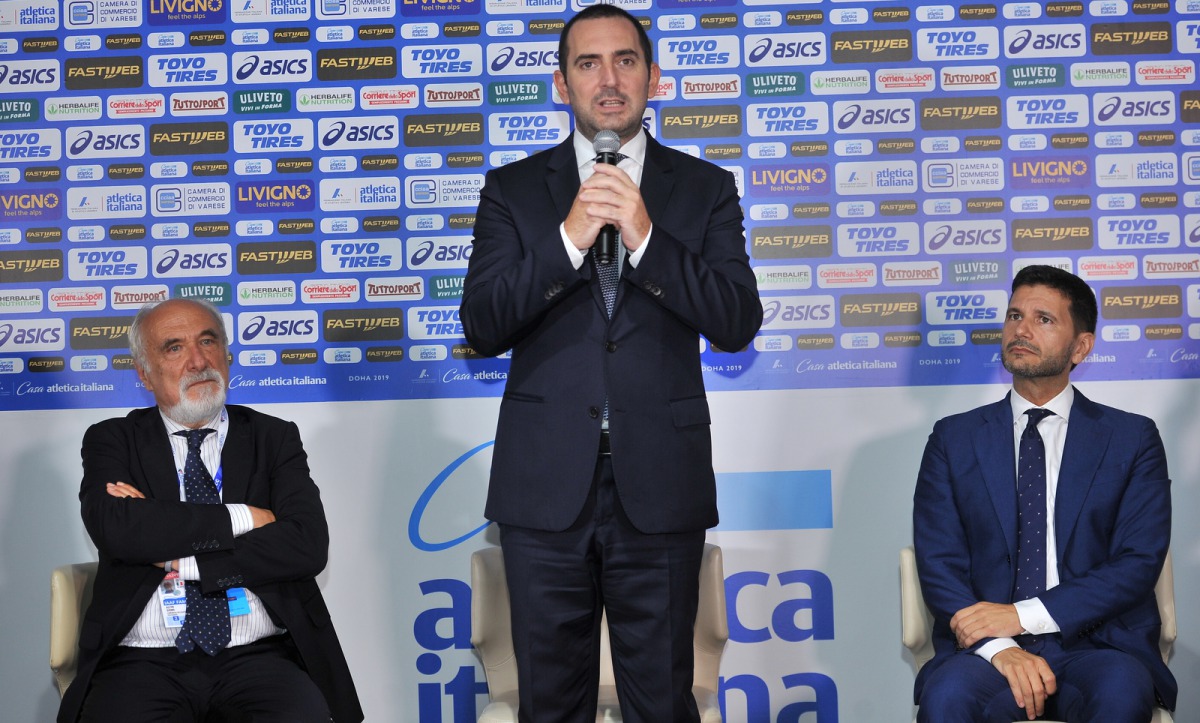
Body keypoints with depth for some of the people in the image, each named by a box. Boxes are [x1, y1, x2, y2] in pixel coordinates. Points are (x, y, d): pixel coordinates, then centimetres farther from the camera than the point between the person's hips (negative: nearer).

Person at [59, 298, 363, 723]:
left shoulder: (274, 438, 12)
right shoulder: (111, 442, 11)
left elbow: (308, 546, -4)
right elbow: (116, 531, -10)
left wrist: (178, 558, -7)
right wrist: (241, 518, -6)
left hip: (258, 657, 1)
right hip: (143, 662, 0)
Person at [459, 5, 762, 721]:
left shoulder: (705, 189, 6)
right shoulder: (512, 190, 7)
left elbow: (738, 324, -5)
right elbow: (483, 327, -3)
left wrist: (645, 238, -16)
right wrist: (569, 238, -16)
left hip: (660, 485, 0)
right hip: (546, 486, 1)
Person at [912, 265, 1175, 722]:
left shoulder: (1132, 439, 8)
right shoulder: (954, 439, 11)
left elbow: (1139, 563, -2)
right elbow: (938, 562, 3)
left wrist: (1023, 615, -13)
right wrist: (996, 646, -16)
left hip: (1097, 644, 0)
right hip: (982, 645, 0)